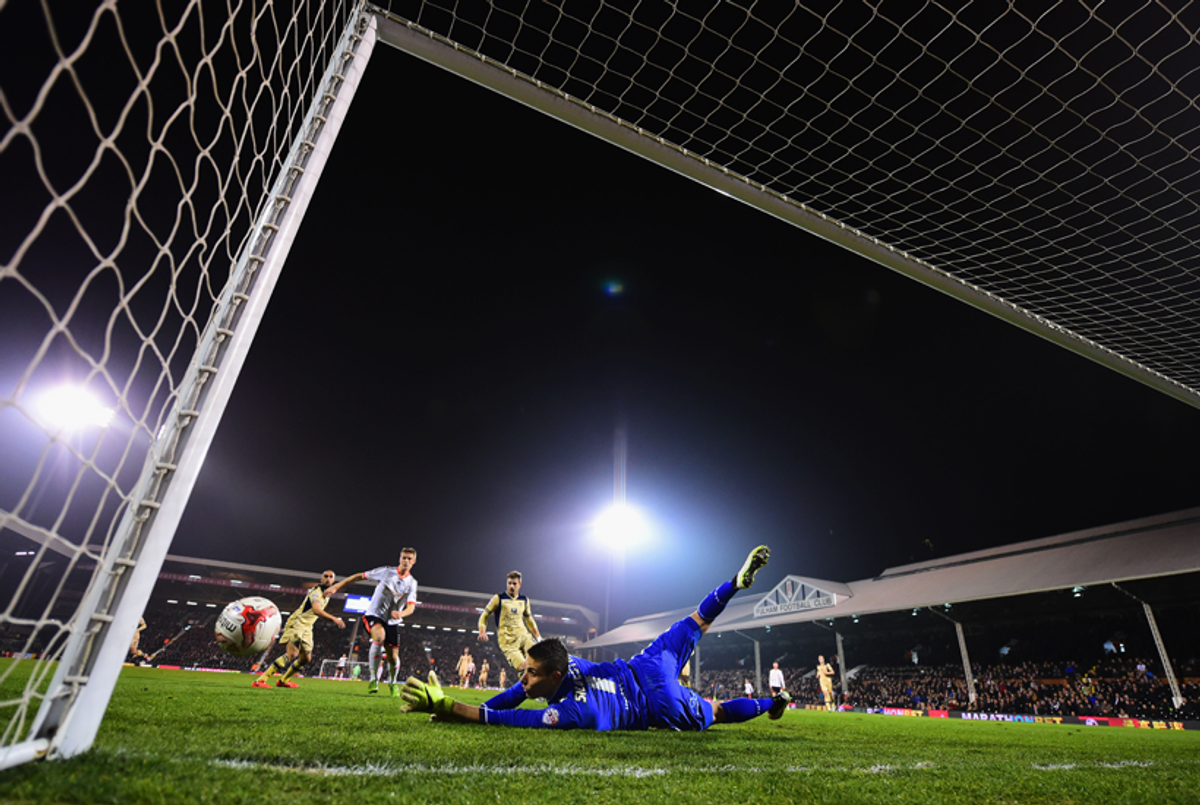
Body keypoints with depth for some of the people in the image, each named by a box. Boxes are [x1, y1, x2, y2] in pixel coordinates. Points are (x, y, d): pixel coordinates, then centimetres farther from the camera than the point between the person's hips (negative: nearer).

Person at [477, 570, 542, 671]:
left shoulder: (524, 600, 14)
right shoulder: (499, 598, 2)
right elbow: (484, 615, 6)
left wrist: (538, 636, 23)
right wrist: (482, 632, -11)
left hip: (523, 635, 4)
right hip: (508, 640, -4)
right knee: (522, 668, -23)